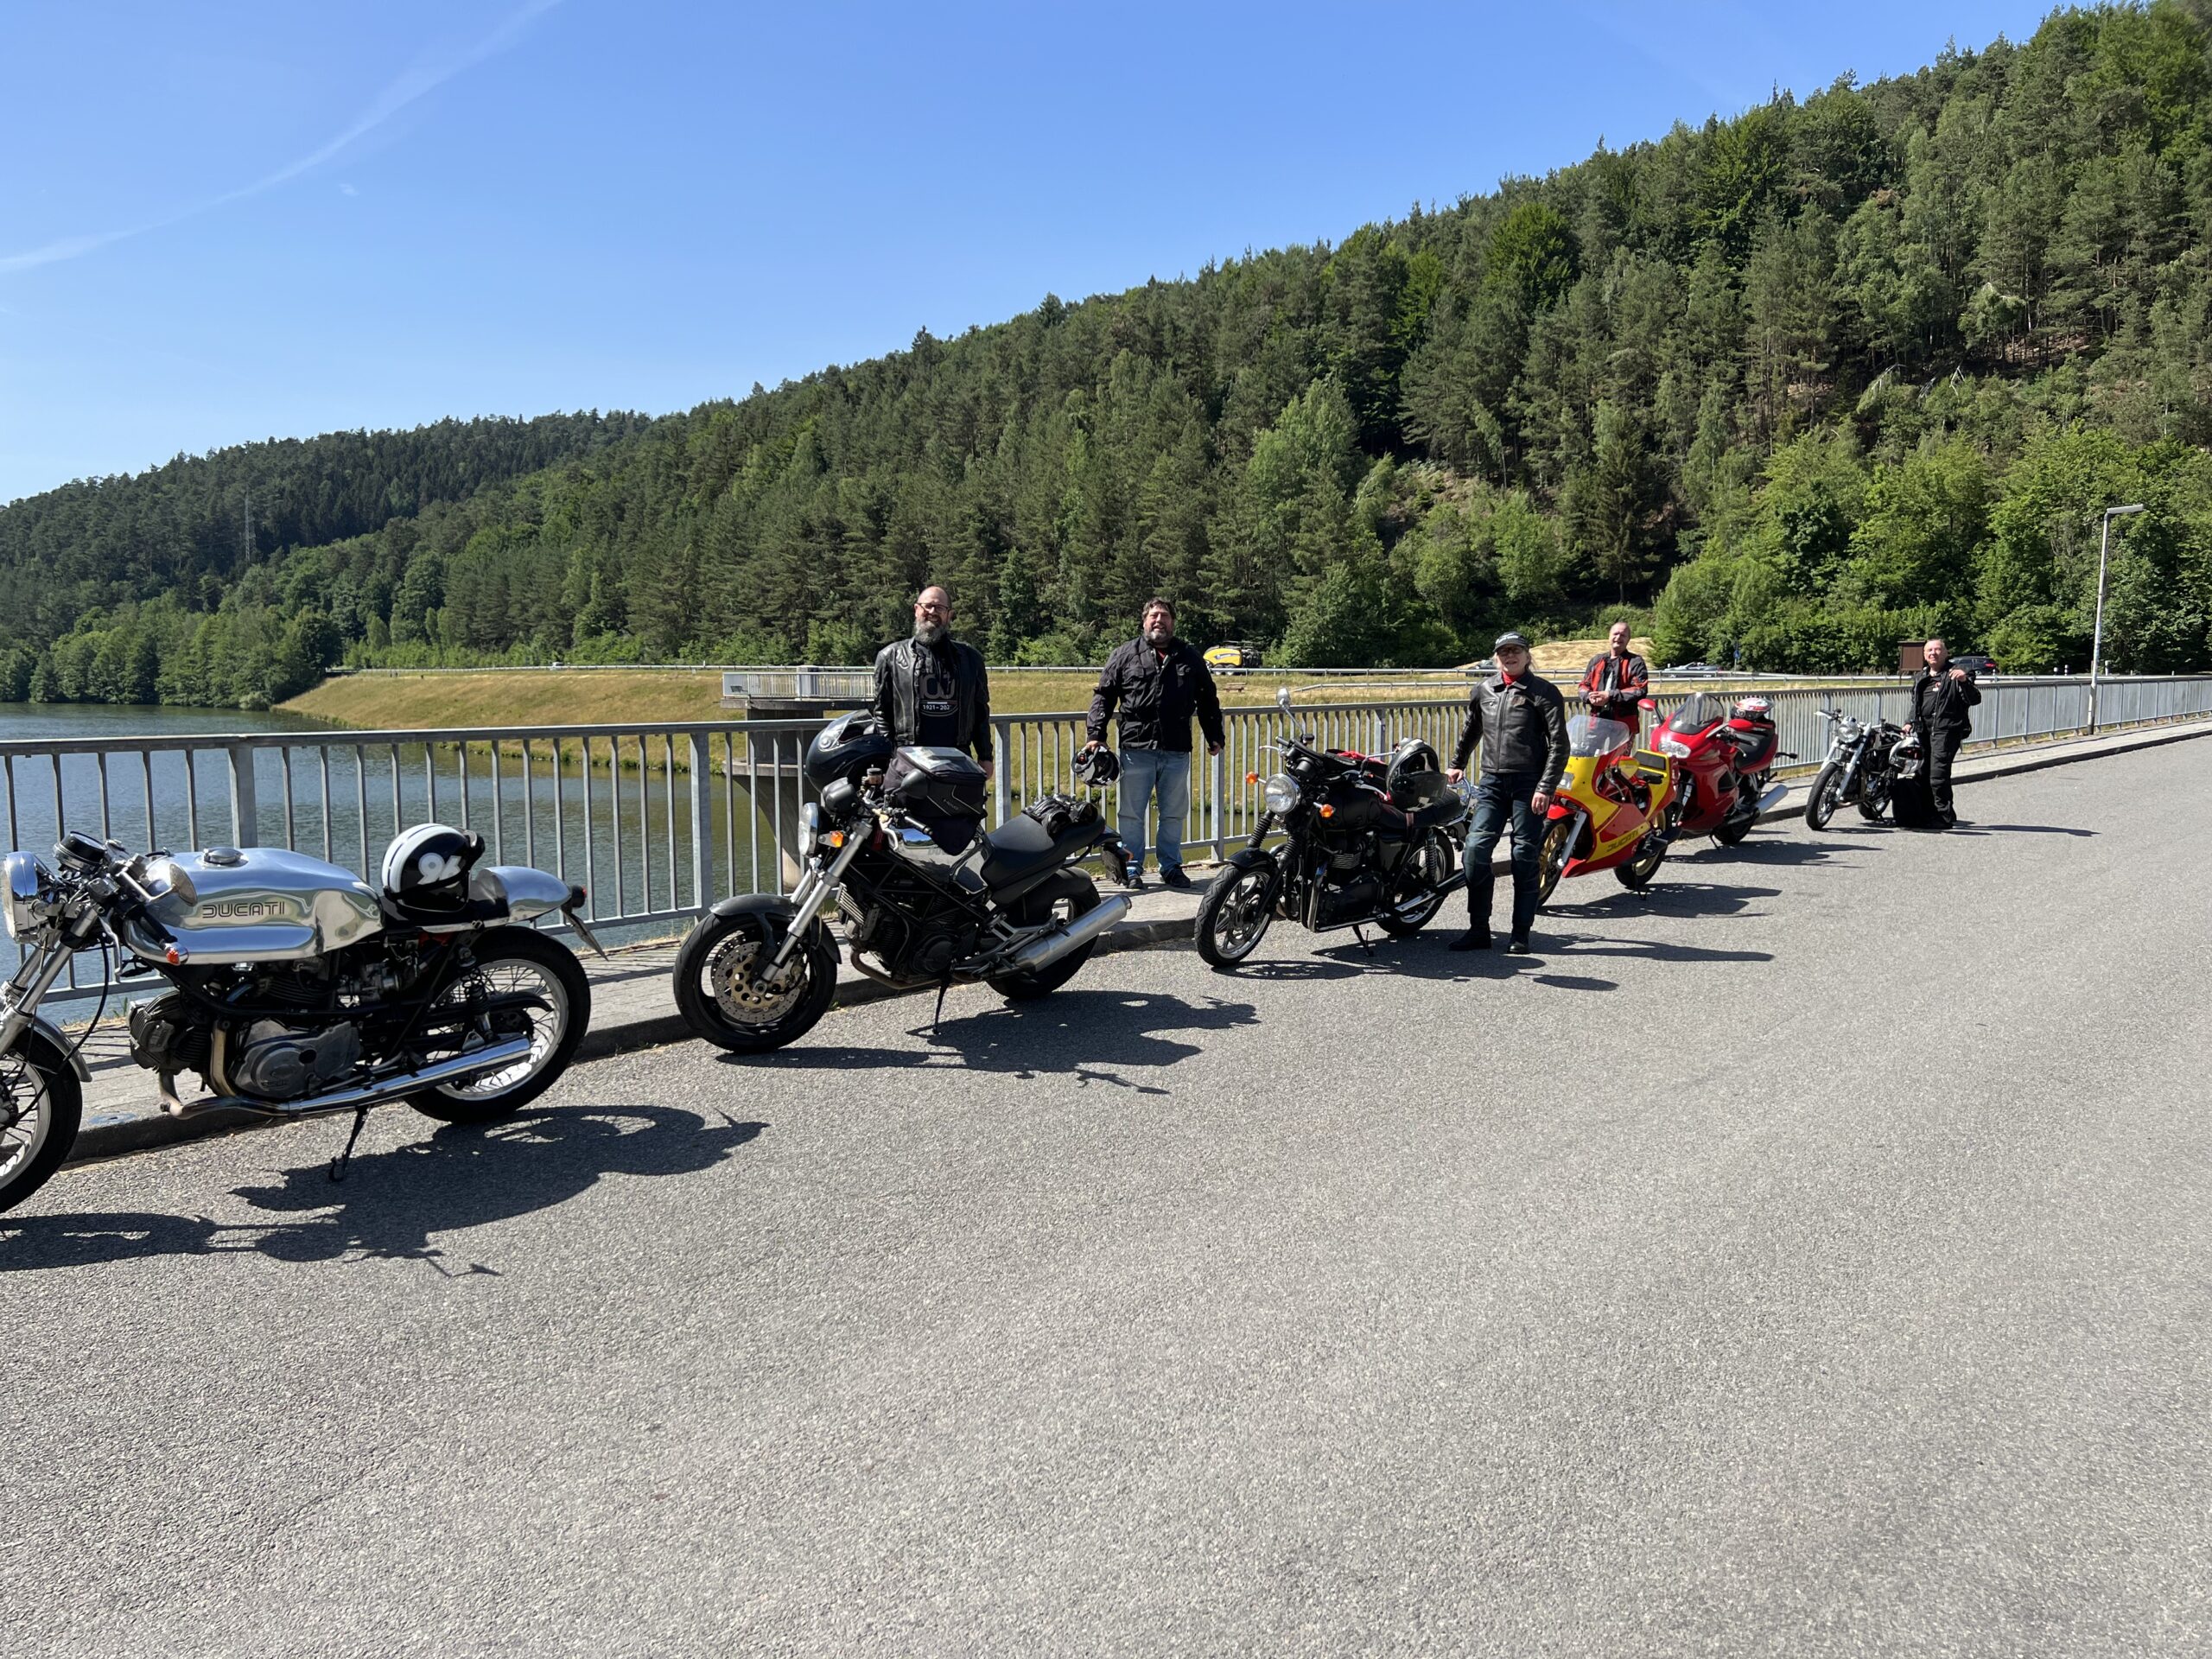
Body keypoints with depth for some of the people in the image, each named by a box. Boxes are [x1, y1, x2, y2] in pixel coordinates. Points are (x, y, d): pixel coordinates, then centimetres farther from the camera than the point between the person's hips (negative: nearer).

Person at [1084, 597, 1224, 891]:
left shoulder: (1190, 656, 12)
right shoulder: (1125, 655, 5)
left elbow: (1208, 699, 18)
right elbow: (1104, 695, 5)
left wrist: (1214, 736, 16)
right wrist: (1097, 734, -4)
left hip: (1177, 751, 2)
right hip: (1137, 748, -2)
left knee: (1174, 814, 10)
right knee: (1132, 814, 3)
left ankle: (1171, 866, 22)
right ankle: (1132, 868, 13)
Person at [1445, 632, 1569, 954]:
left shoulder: (1543, 692, -2)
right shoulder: (1482, 691, 13)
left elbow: (1558, 744, -7)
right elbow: (1471, 731, 31)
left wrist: (1545, 788, -14)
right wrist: (1457, 764, 36)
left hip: (1529, 784, -4)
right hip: (1492, 782, 4)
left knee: (1525, 858, 0)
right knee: (1476, 848, -7)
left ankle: (1520, 935, 8)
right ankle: (1478, 929, 2)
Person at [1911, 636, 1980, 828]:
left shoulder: (1955, 675, -2)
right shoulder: (1920, 678, 22)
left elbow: (1975, 699, -12)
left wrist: (1965, 681, -28)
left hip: (1946, 730, -8)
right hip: (1924, 731, 8)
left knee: (1938, 776, -16)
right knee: (1925, 775, 8)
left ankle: (1943, 816, -11)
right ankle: (1948, 813, 20)